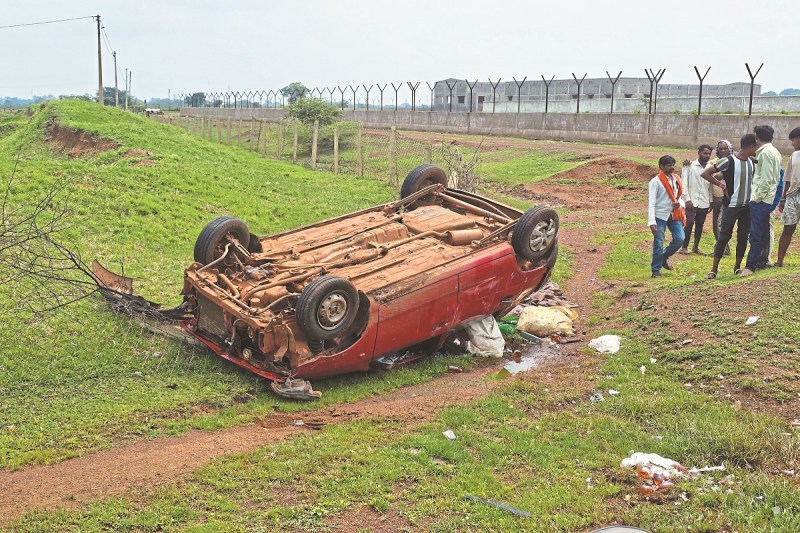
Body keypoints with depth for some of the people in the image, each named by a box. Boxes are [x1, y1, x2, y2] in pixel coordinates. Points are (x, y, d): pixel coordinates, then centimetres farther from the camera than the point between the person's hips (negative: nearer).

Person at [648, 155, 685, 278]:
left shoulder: (676, 179, 8)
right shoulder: (655, 181, -10)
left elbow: (679, 195, 18)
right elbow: (651, 202, -15)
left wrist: (679, 203, -7)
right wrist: (651, 221, -23)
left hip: (674, 215, 6)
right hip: (660, 216, -5)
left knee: (680, 239, -2)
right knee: (658, 244, -4)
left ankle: (664, 257, 23)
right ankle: (655, 270, 7)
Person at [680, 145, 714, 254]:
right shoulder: (690, 166, -2)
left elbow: (710, 186, 15)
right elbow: (684, 183, -5)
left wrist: (711, 201, 11)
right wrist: (687, 199, -12)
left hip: (704, 203, 4)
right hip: (692, 202, -4)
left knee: (700, 226, 9)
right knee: (689, 224, -8)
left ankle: (696, 247, 19)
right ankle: (684, 247, 2)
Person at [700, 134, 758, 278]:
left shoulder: (752, 162, 6)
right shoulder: (728, 161, -14)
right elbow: (705, 174, -12)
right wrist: (721, 185, -12)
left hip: (747, 206, 6)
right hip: (731, 205, -6)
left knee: (743, 237, 8)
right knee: (724, 236, -3)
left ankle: (737, 267, 21)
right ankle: (714, 269, 2)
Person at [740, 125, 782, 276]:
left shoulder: (765, 152, -14)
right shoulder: (774, 152, 16)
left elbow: (766, 179, -20)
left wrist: (758, 196, -14)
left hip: (761, 200, -10)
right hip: (768, 199, 10)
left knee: (756, 233, -10)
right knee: (764, 233, 14)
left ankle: (751, 265, -10)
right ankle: (761, 261, 20)